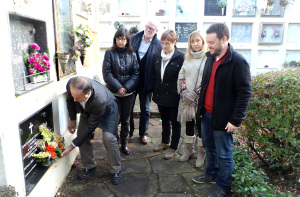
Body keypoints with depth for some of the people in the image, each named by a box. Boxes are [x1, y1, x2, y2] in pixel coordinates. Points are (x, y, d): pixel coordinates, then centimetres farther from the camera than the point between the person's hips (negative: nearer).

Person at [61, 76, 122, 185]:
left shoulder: (100, 100, -46)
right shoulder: (71, 85, -33)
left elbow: (90, 127, -34)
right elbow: (70, 100, -5)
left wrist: (72, 146, -29)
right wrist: (72, 120, -2)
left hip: (107, 108, -5)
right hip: (87, 109, 6)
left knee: (108, 137, -20)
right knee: (81, 134, -4)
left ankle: (116, 171, 1)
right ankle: (89, 166, 17)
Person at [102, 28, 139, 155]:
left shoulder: (132, 54, 5)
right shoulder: (110, 53, -1)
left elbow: (136, 73, -1)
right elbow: (107, 73, -7)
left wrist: (126, 87, -14)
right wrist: (118, 87, -16)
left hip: (129, 92, 2)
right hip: (113, 92, -2)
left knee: (125, 119, 10)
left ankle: (124, 144, 24)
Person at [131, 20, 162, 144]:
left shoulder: (158, 45, -7)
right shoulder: (133, 39, 0)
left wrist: (155, 82, -11)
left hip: (146, 82, -2)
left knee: (145, 109, 13)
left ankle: (143, 133, 31)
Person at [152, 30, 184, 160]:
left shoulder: (180, 57, -12)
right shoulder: (158, 56, 5)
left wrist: (181, 94, -13)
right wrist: (155, 92, 9)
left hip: (173, 96, -6)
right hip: (161, 95, 6)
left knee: (175, 122, 9)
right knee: (164, 120, 21)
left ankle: (174, 148, 24)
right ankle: (165, 141, 41)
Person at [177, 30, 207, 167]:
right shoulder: (187, 58, 10)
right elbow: (181, 76, 10)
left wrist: (195, 93, -15)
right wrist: (184, 91, -4)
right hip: (186, 98, 5)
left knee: (201, 125, 4)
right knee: (189, 124, 15)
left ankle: (201, 153, 22)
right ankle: (189, 150, 32)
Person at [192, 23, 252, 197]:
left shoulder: (238, 62, -17)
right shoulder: (211, 58, 6)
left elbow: (245, 93, -17)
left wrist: (236, 120, -18)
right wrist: (201, 107, 14)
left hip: (223, 118, -7)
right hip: (206, 114, 7)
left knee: (223, 154, 9)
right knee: (209, 147, 22)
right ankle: (212, 174, 44)